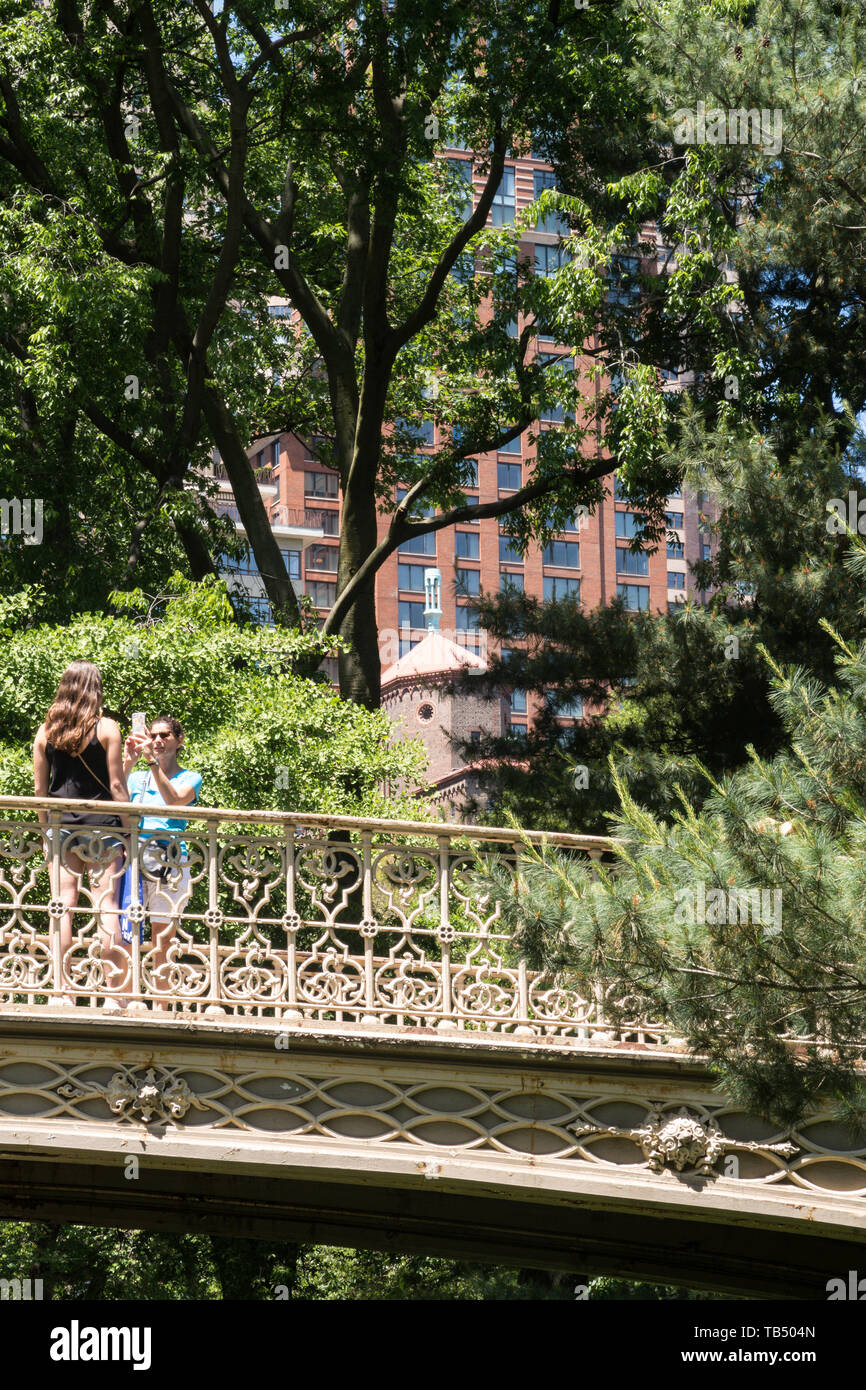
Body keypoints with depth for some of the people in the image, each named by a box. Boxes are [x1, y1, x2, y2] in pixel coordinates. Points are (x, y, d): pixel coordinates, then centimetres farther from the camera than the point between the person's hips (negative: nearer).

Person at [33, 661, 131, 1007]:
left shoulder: (45, 731, 5)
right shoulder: (106, 728, -4)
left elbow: (39, 789, 8)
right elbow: (116, 786, -6)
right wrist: (127, 830, 1)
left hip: (61, 827, 3)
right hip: (101, 826, -3)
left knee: (62, 908, 3)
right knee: (107, 907, -2)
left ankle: (62, 993, 1)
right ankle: (116, 992, -4)